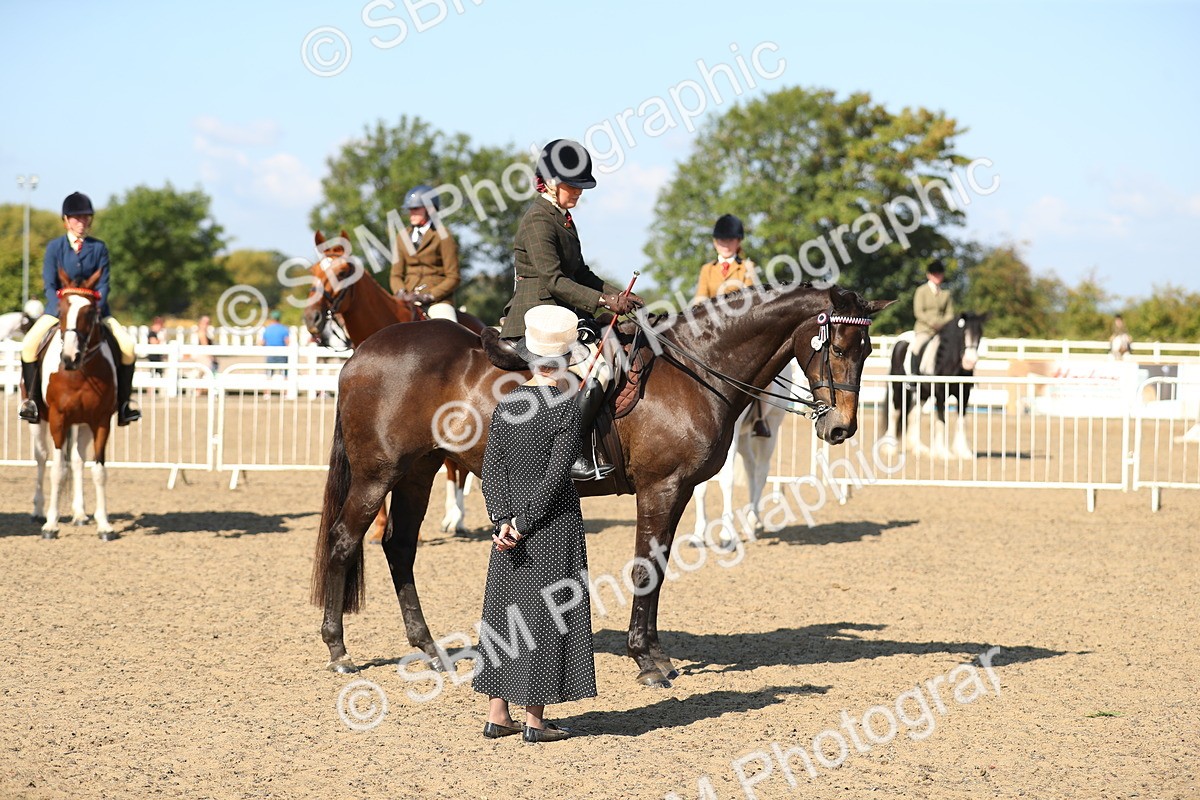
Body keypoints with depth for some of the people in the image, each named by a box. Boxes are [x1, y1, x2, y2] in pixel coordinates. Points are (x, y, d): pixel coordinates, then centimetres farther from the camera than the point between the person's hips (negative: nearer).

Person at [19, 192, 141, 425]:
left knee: (126, 345, -19)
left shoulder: (99, 247, 4)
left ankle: (125, 398, -4)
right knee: (30, 342, -24)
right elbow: (49, 285, -3)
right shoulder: (55, 247, 1)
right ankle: (30, 397, -10)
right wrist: (62, 310, -19)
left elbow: (103, 284, 0)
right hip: (58, 308, -1)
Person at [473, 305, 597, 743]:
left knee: (503, 609, 12)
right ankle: (534, 720, 4)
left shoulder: (505, 406, 3)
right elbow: (555, 476, -17)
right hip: (555, 525, -5)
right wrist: (524, 523, -12)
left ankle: (497, 715, 16)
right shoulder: (566, 410, -12)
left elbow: (491, 468, -2)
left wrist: (503, 520, -7)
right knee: (545, 613, 2)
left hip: (510, 523, 5)